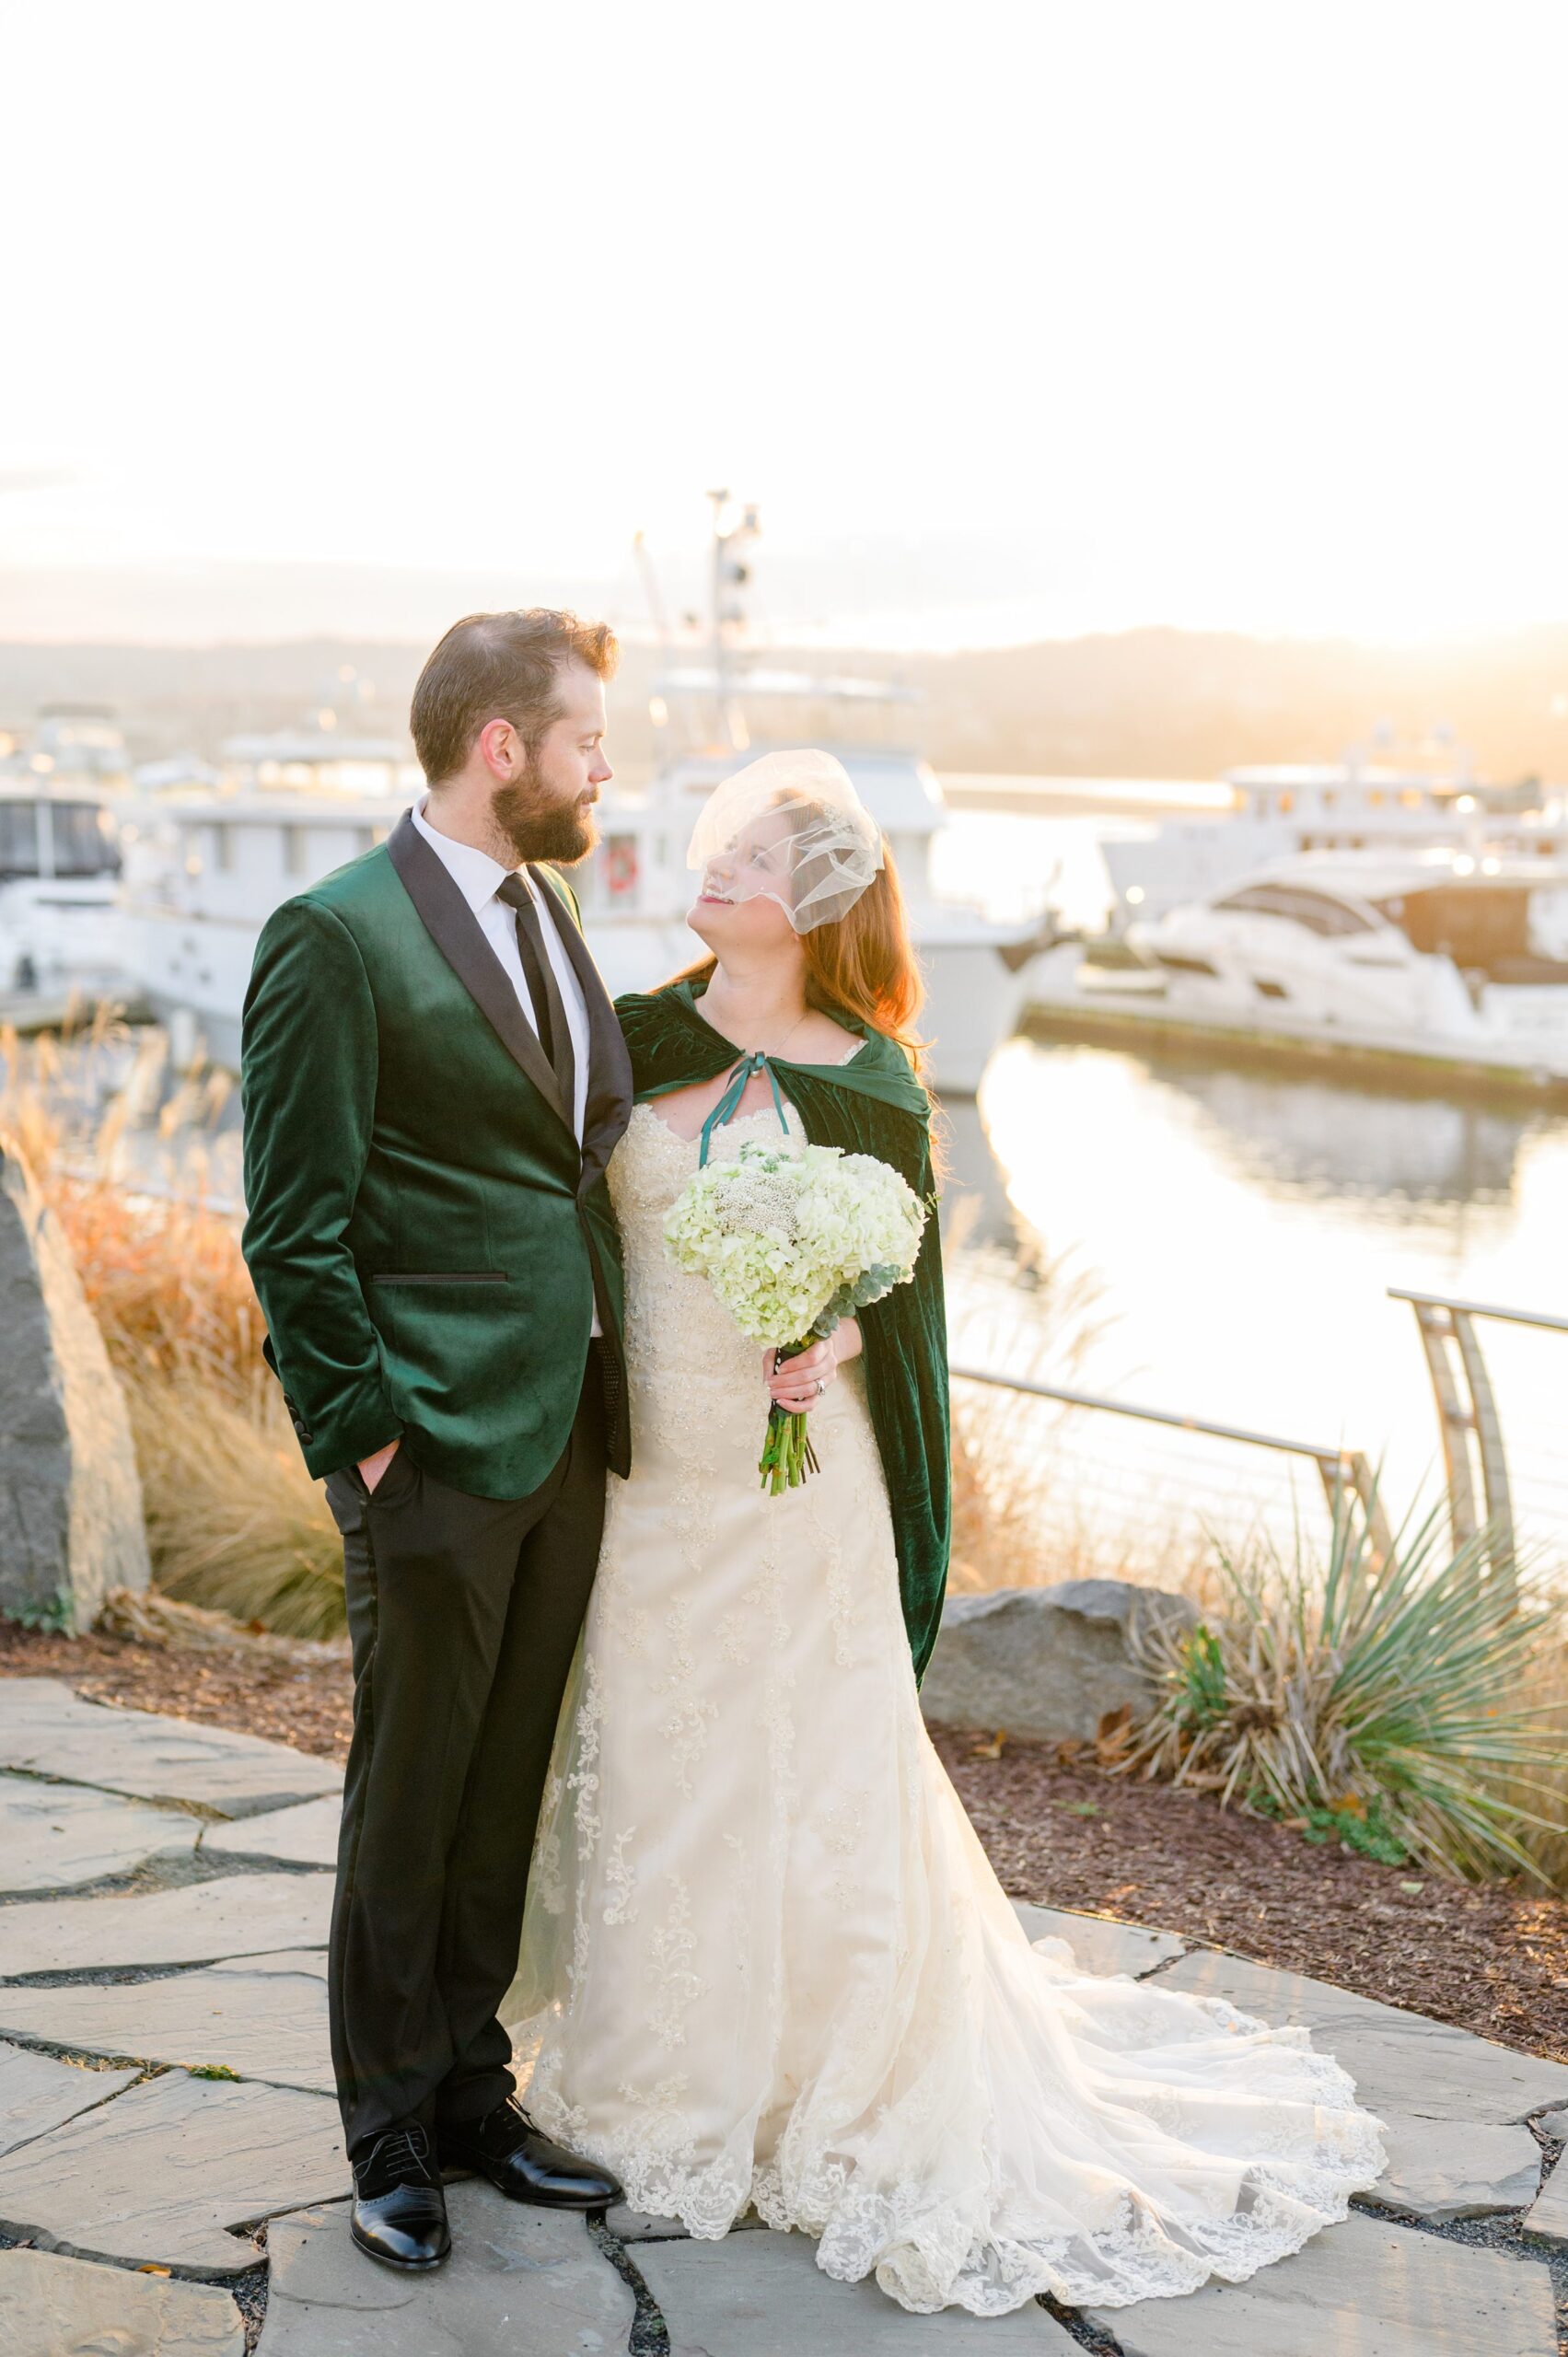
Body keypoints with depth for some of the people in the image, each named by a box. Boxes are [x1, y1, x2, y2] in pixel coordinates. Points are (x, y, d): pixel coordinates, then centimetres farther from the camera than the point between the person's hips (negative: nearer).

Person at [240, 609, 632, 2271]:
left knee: (508, 1793, 16)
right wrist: (358, 1431, -13)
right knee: (410, 1804, 6)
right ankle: (391, 2136, 22)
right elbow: (296, 1227, -13)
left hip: (568, 1432, 7)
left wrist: (613, 1381, 10)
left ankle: (473, 2097, 30)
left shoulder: (547, 911, 13)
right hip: (439, 1447, -7)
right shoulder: (338, 938, -12)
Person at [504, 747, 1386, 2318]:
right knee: (643, 1770, 12)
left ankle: (826, 2092, 20)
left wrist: (834, 1346, -19)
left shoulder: (863, 1086, -6)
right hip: (643, 1476, 4)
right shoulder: (640, 1039, 4)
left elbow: (903, 1289, -1)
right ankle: (659, 2076, 29)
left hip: (788, 1489, -4)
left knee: (798, 1784, 3)